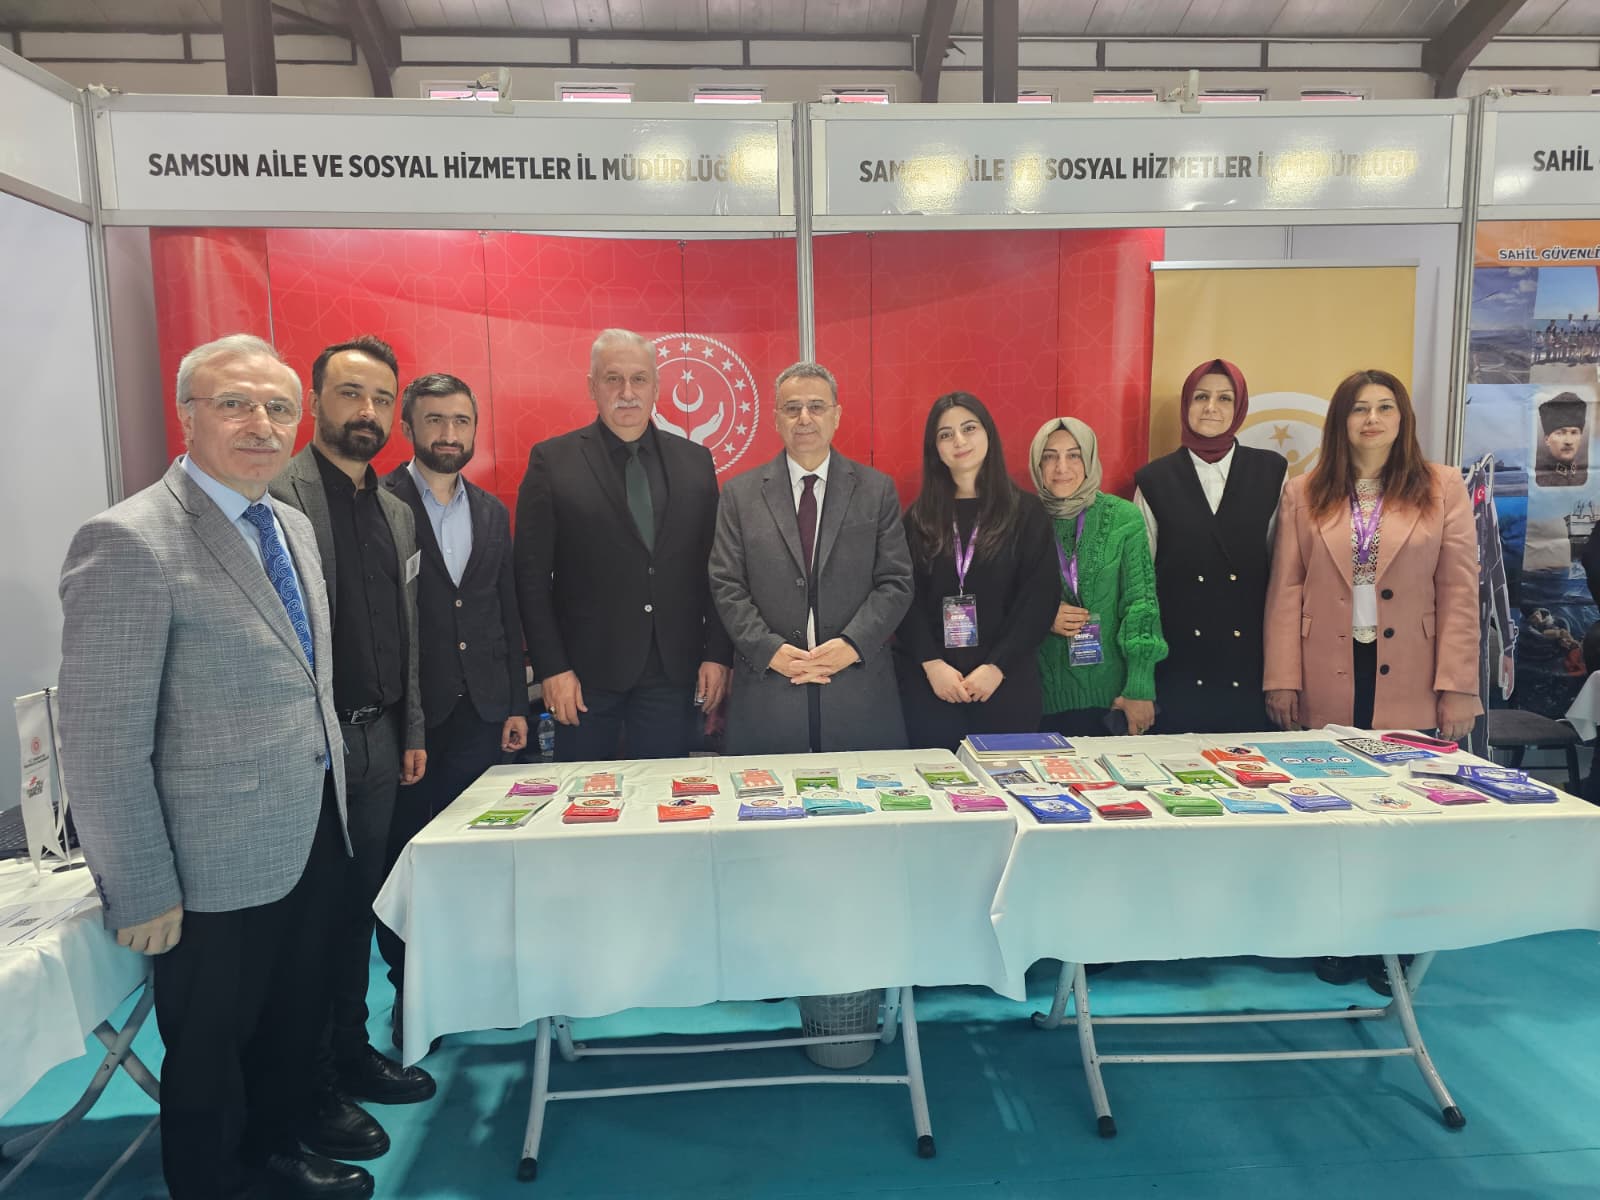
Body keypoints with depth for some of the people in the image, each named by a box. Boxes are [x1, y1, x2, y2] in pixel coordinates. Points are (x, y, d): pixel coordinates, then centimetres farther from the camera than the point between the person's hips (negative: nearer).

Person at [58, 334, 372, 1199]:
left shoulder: (291, 526, 6)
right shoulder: (130, 542, -19)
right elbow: (102, 741, -19)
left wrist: (334, 800, 15)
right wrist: (140, 893, -15)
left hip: (310, 840, 8)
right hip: (218, 866, -7)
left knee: (297, 1023, 24)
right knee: (211, 1054, 16)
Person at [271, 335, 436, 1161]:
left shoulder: (396, 512, 12)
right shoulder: (278, 492, -11)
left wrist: (412, 731, 14)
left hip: (378, 740, 7)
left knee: (356, 906, 18)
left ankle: (351, 1052, 35)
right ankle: (308, 1089, 25)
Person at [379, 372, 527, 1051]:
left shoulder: (492, 512, 12)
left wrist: (517, 704, 11)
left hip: (481, 712, 5)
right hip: (406, 713, -4)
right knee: (405, 852, 6)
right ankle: (409, 989, 24)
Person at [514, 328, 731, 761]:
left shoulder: (695, 461, 7)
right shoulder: (552, 461, -1)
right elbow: (532, 576, -3)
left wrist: (718, 655, 2)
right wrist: (552, 668, -8)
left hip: (674, 672, 2)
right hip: (587, 672, -2)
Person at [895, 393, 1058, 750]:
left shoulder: (1026, 514, 2)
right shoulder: (919, 517, 6)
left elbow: (1040, 599, -3)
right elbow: (907, 597, 1)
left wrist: (997, 667, -11)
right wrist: (931, 663, -12)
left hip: (1006, 681, -1)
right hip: (929, 680, 1)